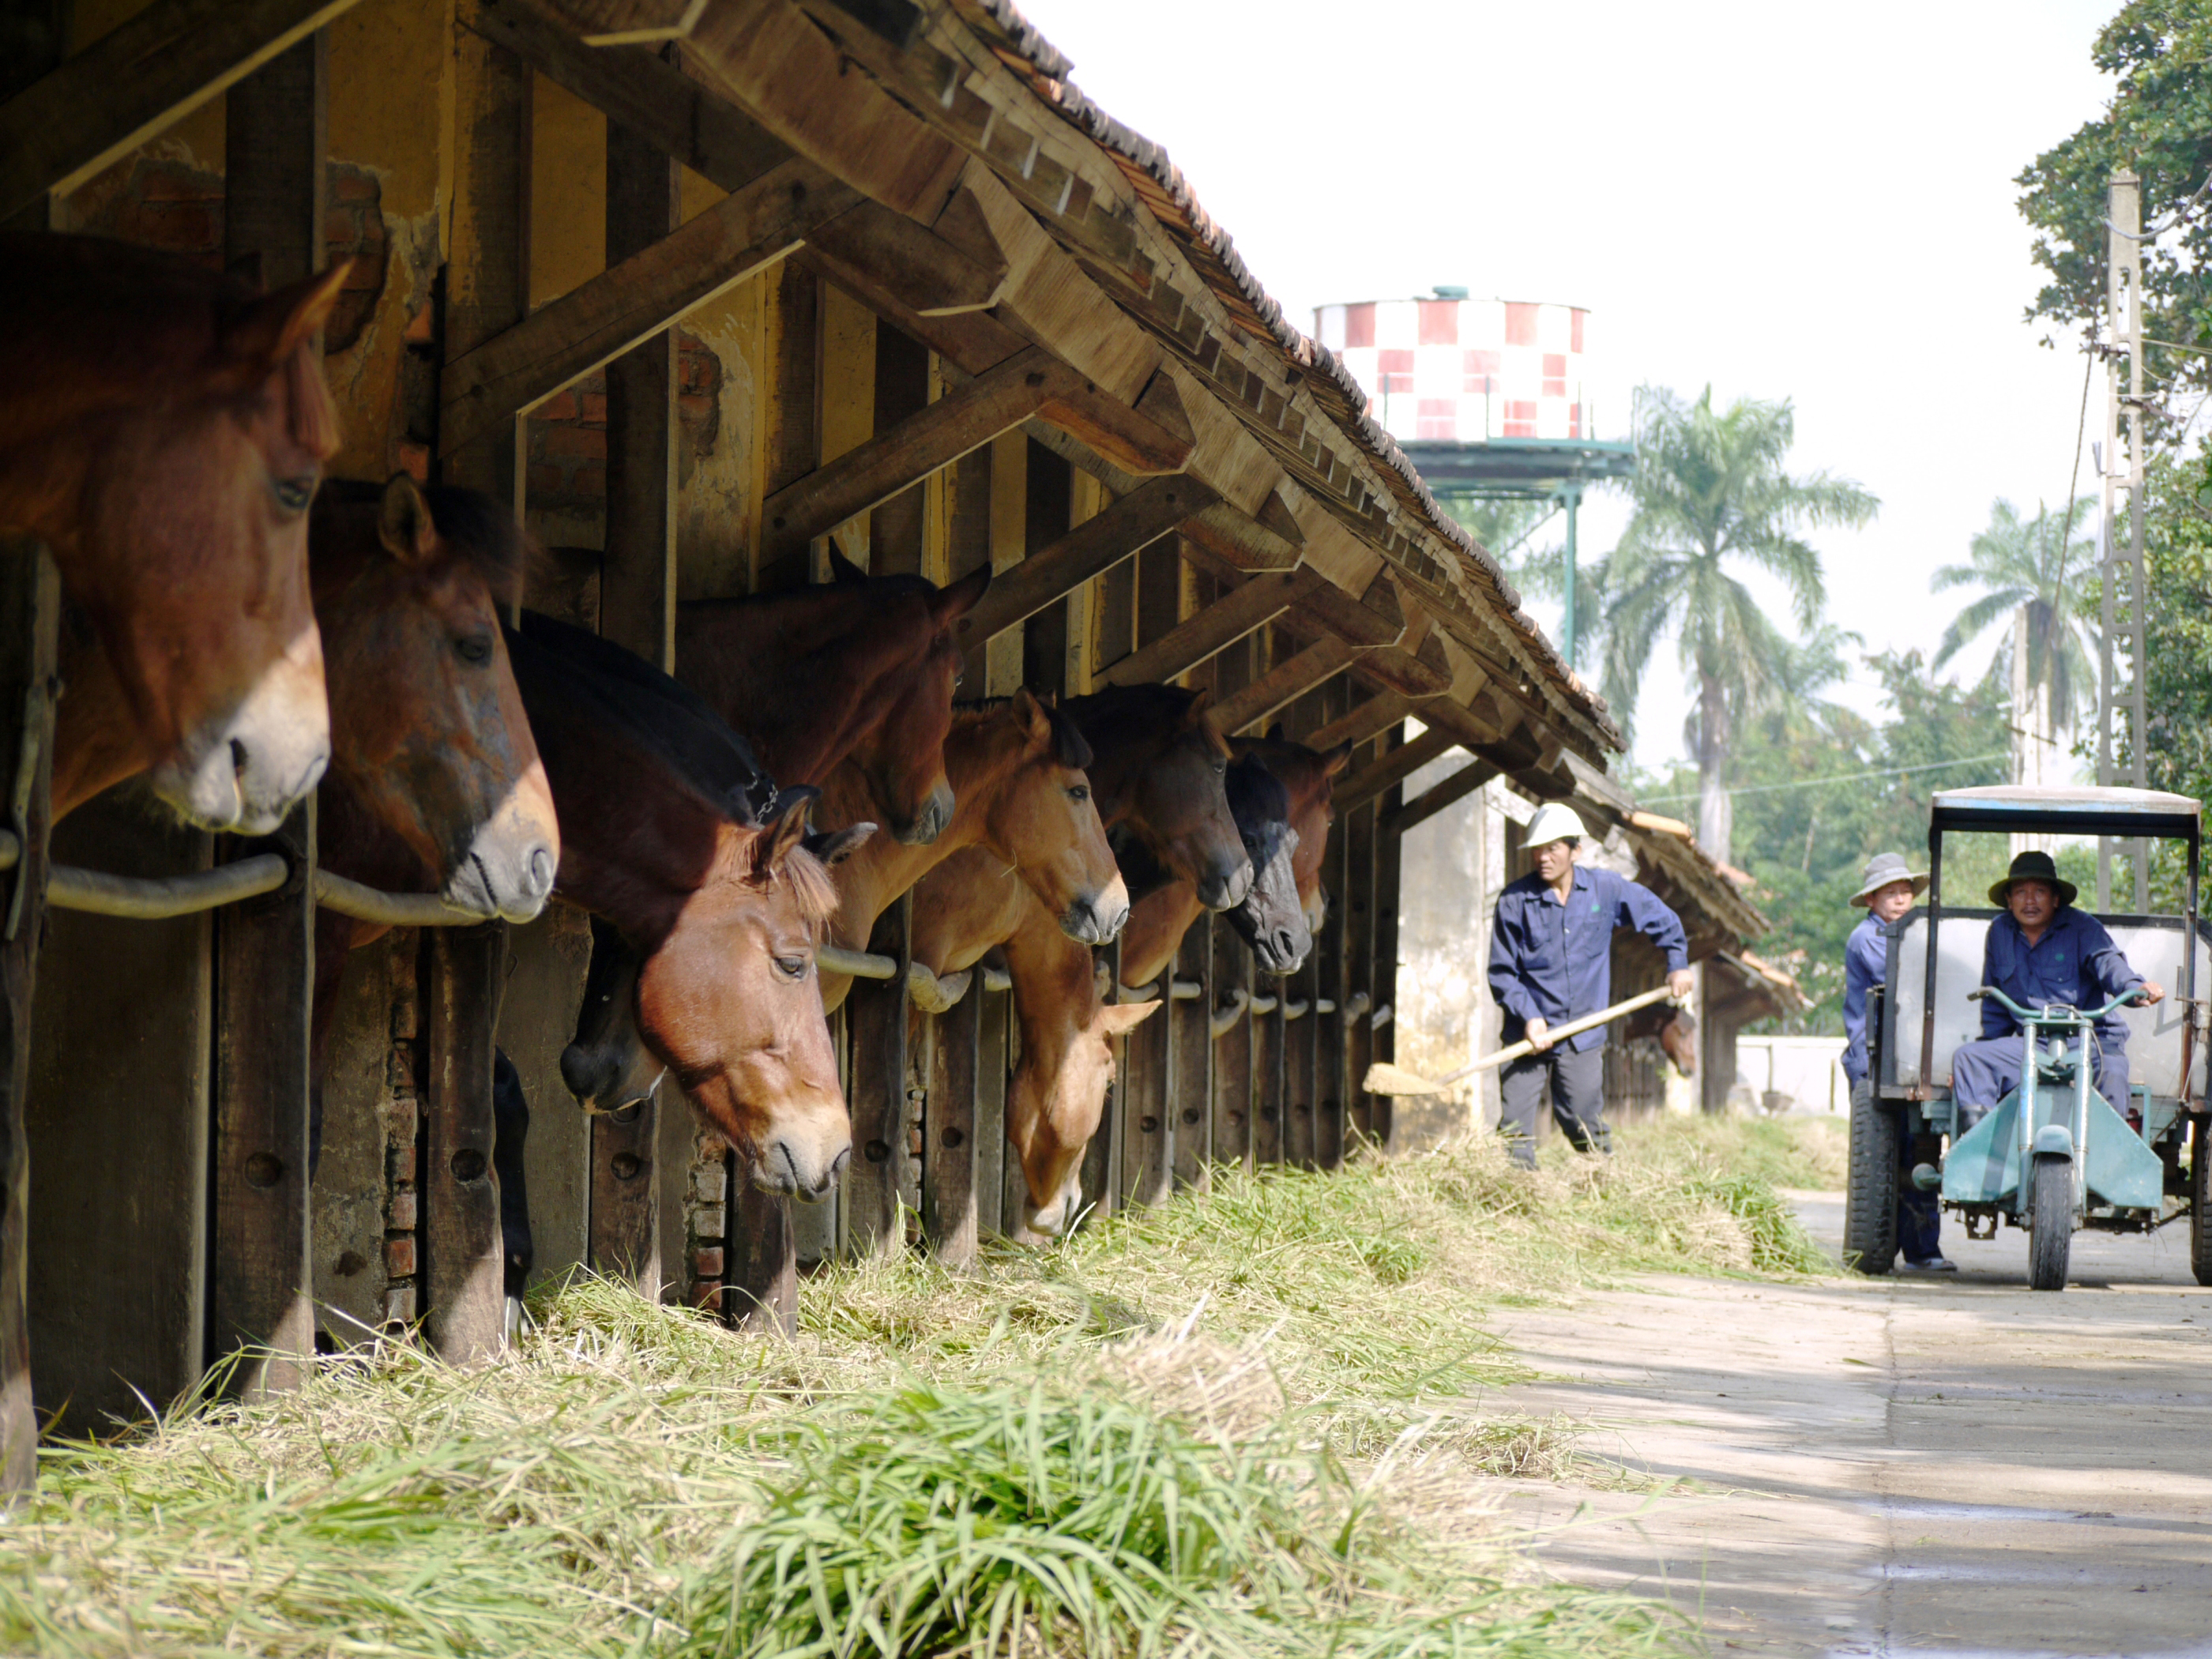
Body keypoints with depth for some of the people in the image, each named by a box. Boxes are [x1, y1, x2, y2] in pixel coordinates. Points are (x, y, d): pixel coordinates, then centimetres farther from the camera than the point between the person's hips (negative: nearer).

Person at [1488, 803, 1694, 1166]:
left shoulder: (1606, 889, 0)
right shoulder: (1514, 901, -5)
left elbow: (1659, 917, 18)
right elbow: (1501, 972, -2)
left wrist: (1677, 964, 15)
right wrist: (1528, 1017, -14)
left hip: (1583, 1038, 1)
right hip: (1529, 1033, -1)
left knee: (1586, 1128, 0)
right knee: (1514, 1129, -6)